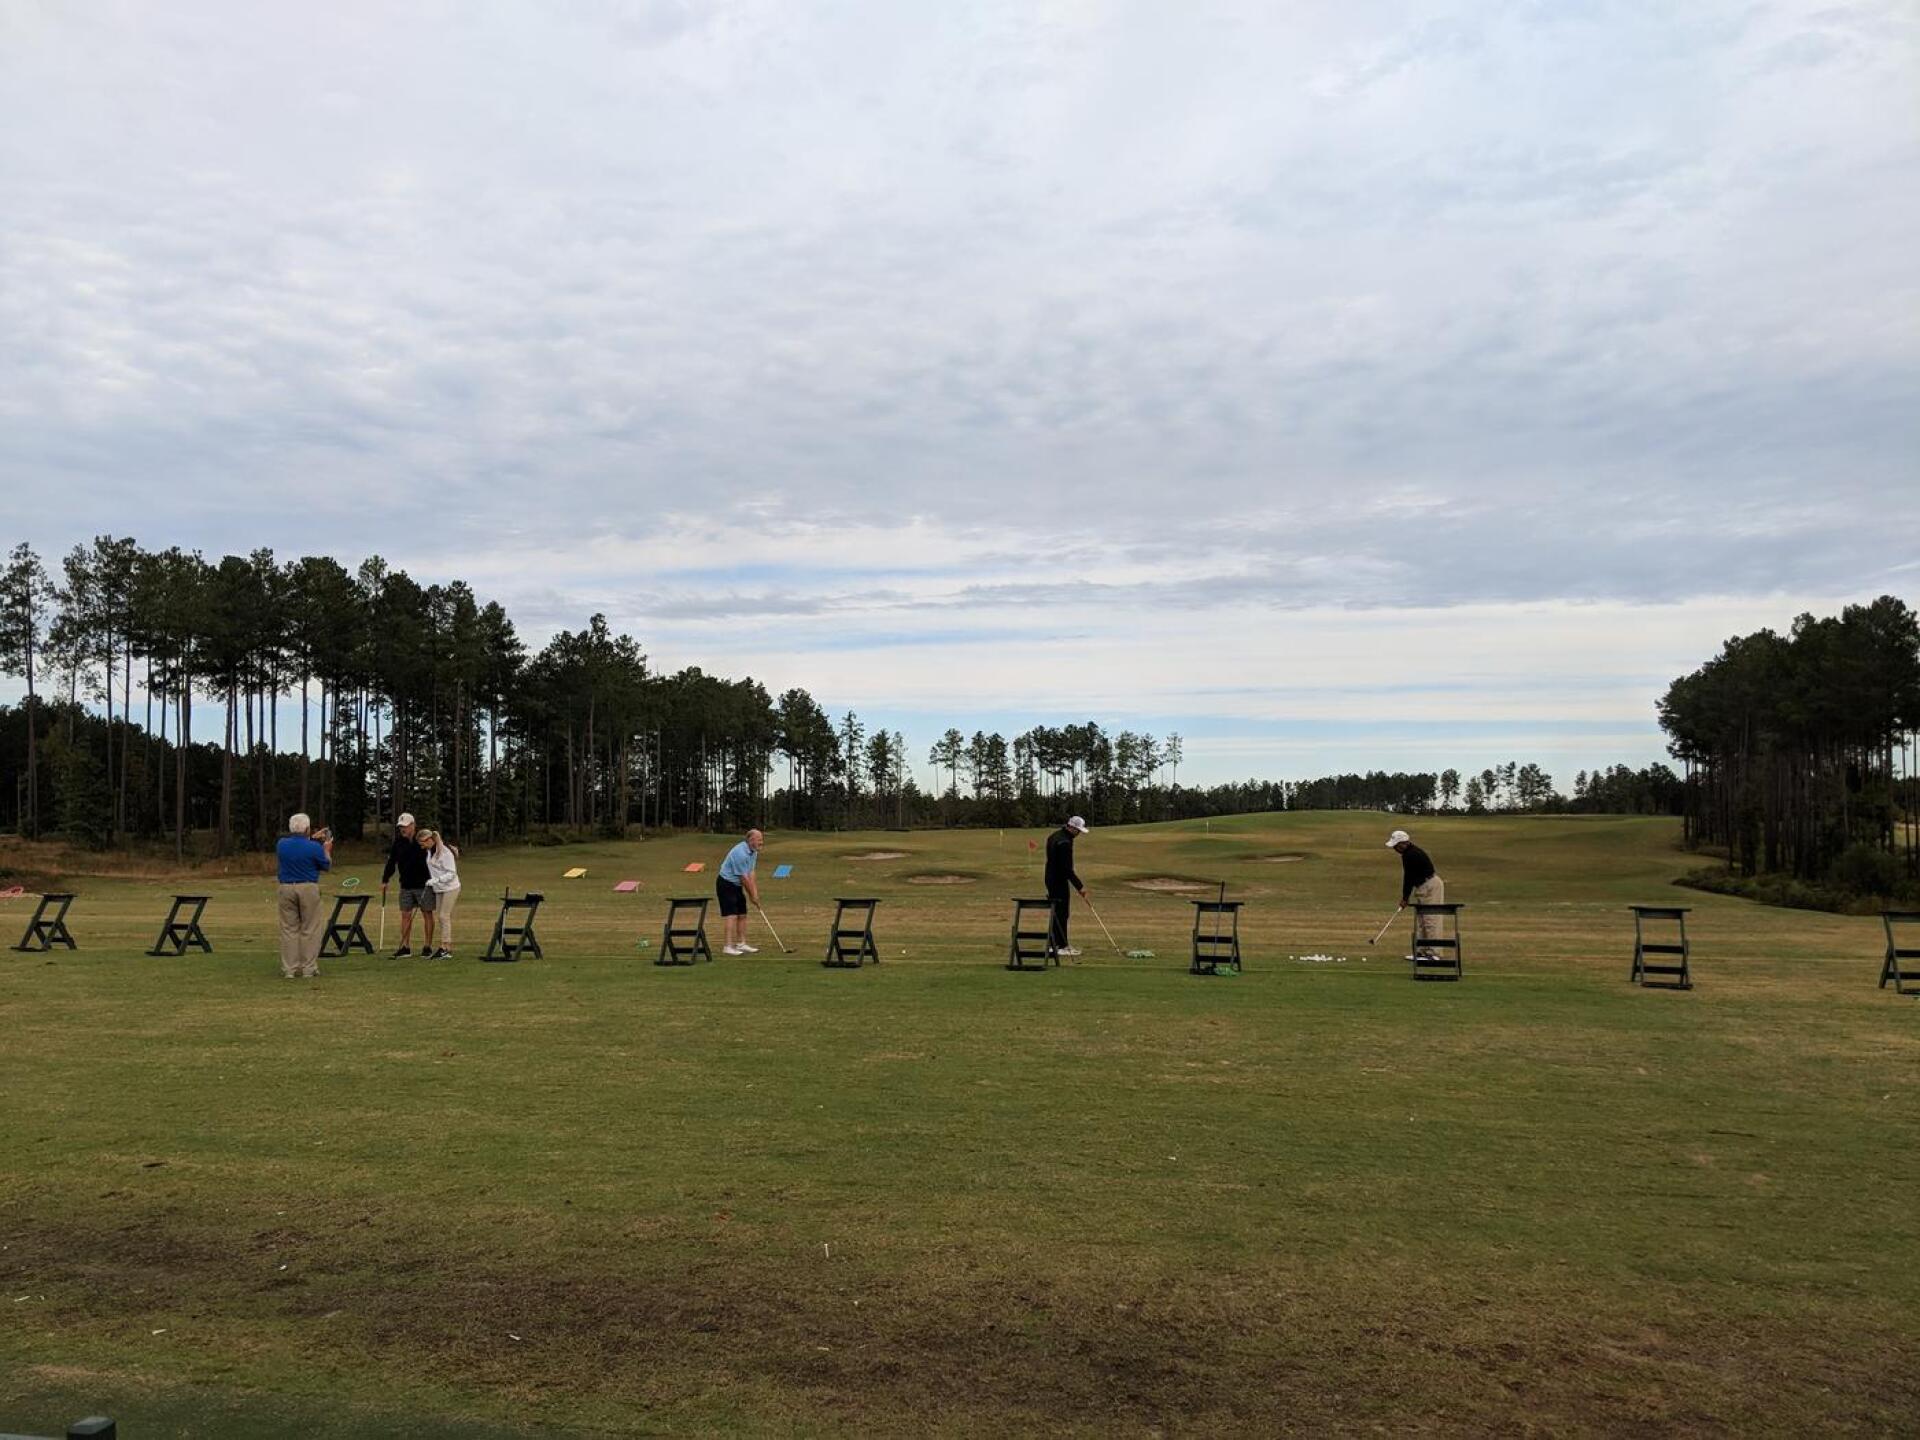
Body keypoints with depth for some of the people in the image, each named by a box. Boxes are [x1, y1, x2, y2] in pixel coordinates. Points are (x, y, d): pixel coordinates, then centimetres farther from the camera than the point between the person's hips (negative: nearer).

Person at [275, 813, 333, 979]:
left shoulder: (281, 845, 0)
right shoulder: (314, 847, -12)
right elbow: (327, 866, 3)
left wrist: (312, 839, 28)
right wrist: (327, 849, 18)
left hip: (286, 889, 4)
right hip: (308, 889, -3)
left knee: (288, 929, 9)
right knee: (310, 930, 4)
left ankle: (289, 969, 9)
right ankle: (309, 969, 4)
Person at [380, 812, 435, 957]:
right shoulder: (398, 842, 4)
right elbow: (391, 862, 9)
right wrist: (385, 880, 6)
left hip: (424, 884, -4)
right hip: (406, 886, 4)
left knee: (427, 914, 3)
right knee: (405, 915, 4)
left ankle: (428, 946, 9)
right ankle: (405, 947, 9)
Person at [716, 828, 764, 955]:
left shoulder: (753, 852, 3)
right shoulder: (740, 853, -27)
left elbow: (750, 873, 3)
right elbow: (743, 878, -21)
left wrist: (755, 892, -5)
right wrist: (752, 895, -12)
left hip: (737, 885, 10)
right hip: (726, 884, -10)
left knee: (742, 915, 10)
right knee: (732, 916, -15)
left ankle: (741, 944, 16)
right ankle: (728, 947, -16)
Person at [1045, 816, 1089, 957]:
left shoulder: (1055, 836, 11)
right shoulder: (1065, 842, -22)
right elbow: (1067, 869, -24)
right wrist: (1080, 886, -21)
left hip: (1051, 879, 10)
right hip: (1060, 882, -10)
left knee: (1056, 912, 14)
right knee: (1062, 913, -6)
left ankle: (1054, 943, 18)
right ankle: (1062, 946, -3)